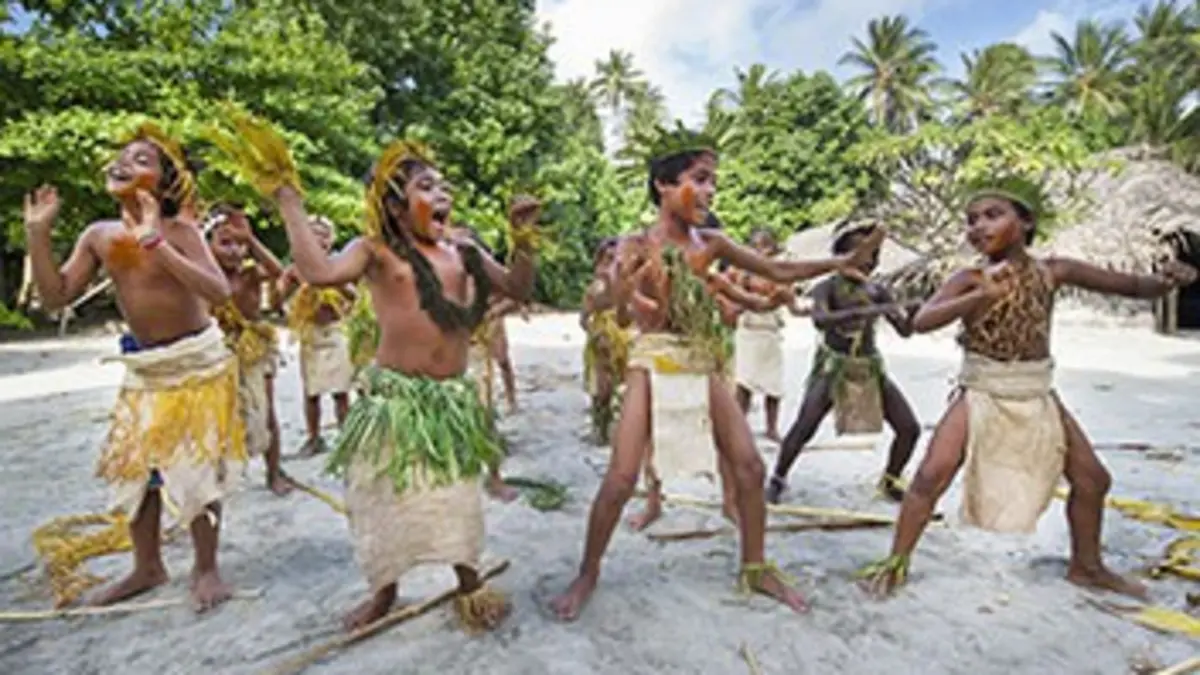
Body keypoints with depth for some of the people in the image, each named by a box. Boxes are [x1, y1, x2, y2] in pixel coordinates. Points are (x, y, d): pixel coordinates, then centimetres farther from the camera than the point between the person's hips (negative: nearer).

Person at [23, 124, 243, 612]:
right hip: (142, 367, 6)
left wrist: (155, 244, -31)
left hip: (197, 361, -6)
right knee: (133, 467, 12)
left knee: (197, 467, 0)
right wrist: (38, 234, -6)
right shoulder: (99, 236, 2)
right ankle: (148, 567, 30)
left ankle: (206, 569, 16)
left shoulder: (179, 230, -13)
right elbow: (56, 296, 2)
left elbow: (219, 291, -26)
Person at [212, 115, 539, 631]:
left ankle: (469, 586, 33)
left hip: (453, 397, 3)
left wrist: (522, 239, -4)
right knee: (386, 494, 9)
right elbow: (320, 272, -26)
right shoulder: (376, 250, -7)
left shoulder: (462, 250, 6)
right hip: (394, 395, -3)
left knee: (457, 494, 11)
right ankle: (384, 591, 35)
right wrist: (287, 197, -20)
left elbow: (519, 290, 9)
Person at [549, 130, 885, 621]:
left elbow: (779, 272, 8)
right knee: (621, 478, -9)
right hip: (653, 365, -4)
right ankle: (588, 574, 14)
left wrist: (844, 262, 3)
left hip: (703, 366, 5)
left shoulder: (711, 243, 6)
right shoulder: (636, 245, -4)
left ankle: (755, 567, 22)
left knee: (749, 466, 2)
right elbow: (623, 314, -12)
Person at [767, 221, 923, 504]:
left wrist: (911, 312, -23)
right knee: (804, 427, -17)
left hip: (870, 368, 5)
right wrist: (864, 311, -44)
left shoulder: (878, 291, 1)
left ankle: (890, 481, 23)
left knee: (910, 428, 0)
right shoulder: (827, 287, -13)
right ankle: (777, 479, 5)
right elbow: (820, 319, -34)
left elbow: (905, 330, -1)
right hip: (833, 367, -5)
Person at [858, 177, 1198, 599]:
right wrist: (980, 297, -38)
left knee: (1093, 479, 12)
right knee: (931, 476, -14)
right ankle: (896, 561, 2)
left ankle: (1086, 566, 36)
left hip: (1038, 398, 4)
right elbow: (921, 322, -27)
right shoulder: (970, 279, -12)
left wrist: (1165, 280, -21)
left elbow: (1135, 287, 2)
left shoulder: (1053, 271, -4)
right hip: (979, 396, -4)